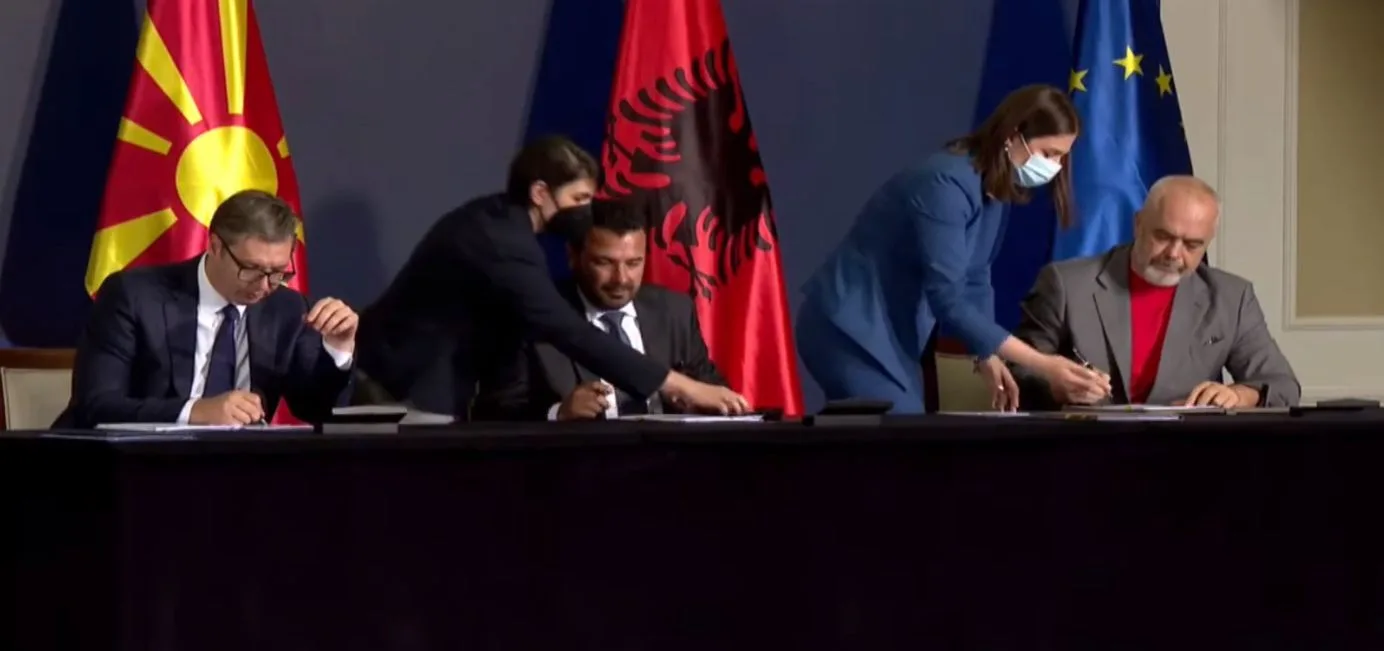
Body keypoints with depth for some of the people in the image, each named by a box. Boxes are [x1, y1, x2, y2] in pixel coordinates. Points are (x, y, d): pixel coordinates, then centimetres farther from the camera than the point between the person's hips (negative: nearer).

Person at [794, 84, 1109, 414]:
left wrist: (988, 356, -8)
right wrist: (1040, 364, -30)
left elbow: (974, 278, 8)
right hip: (850, 329, -9)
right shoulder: (947, 184, -25)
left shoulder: (996, 188, 3)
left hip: (891, 334, 9)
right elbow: (948, 300, -29)